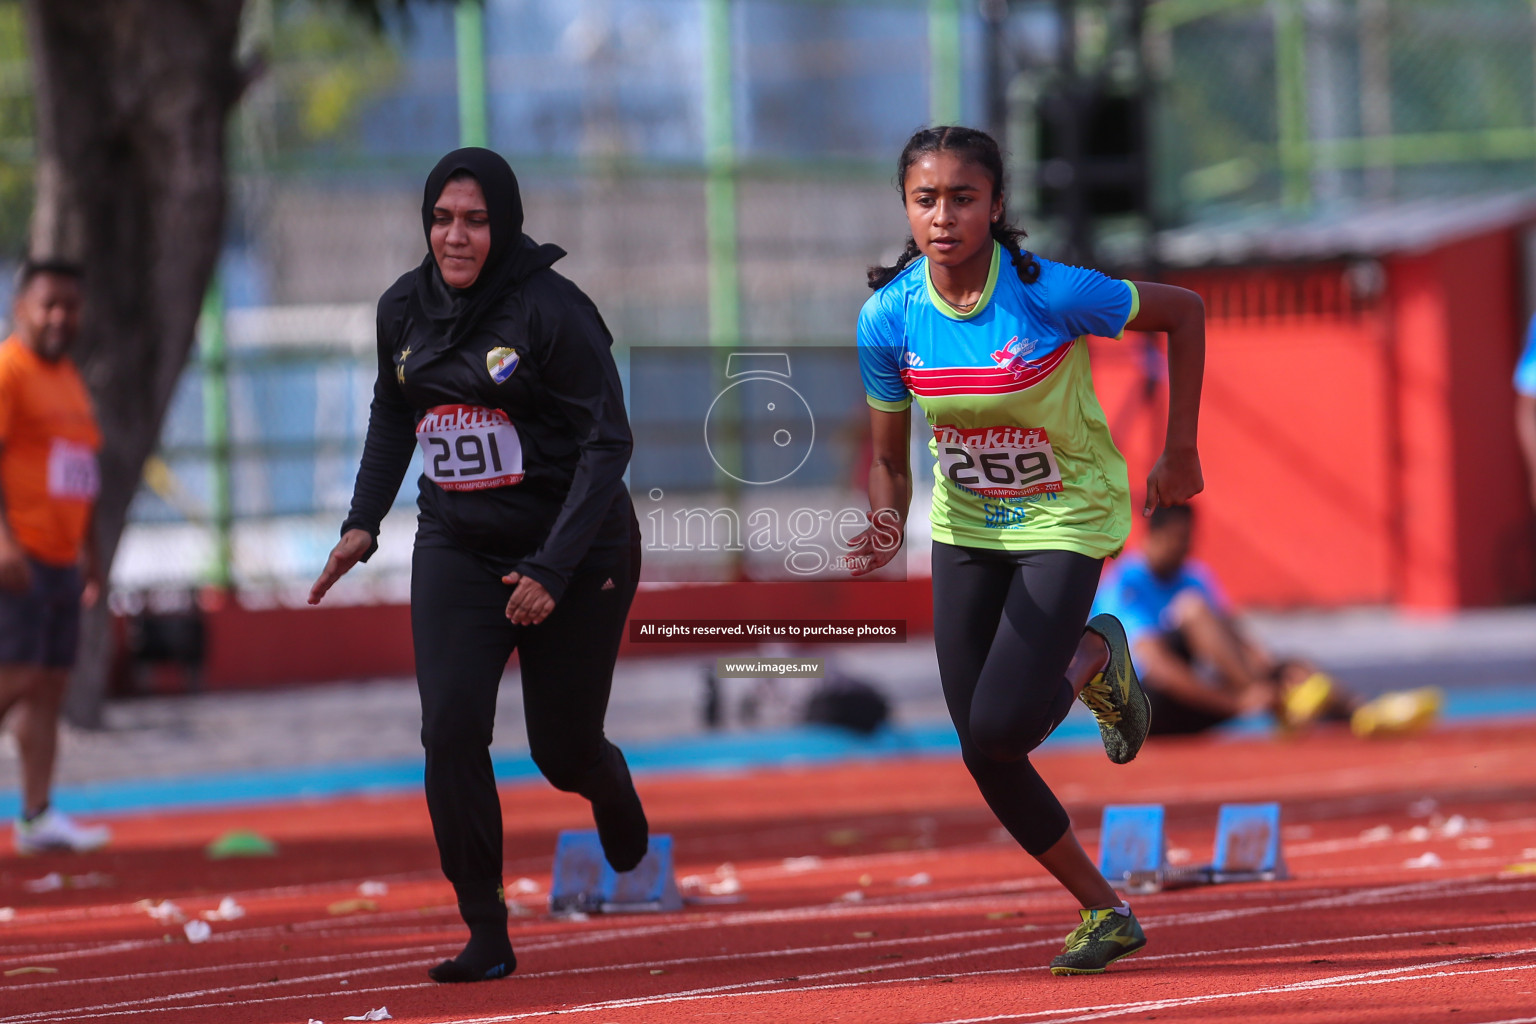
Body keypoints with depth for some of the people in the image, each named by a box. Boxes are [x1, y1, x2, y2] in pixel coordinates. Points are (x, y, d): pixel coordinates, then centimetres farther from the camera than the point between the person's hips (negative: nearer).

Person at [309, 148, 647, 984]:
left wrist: (553, 569, -23)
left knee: (562, 750, 5)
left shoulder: (552, 310, -17)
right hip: (457, 547, 4)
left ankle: (612, 790, 44)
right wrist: (363, 522, 6)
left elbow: (607, 443, -17)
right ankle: (485, 932, -9)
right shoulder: (404, 310, 0)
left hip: (574, 547, -4)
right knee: (450, 729, -15)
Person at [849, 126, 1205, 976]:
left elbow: (1183, 312, -10)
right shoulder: (889, 316, -14)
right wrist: (887, 526, -25)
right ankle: (1104, 913, 23)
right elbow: (889, 458, -3)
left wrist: (1180, 452, -6)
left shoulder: (1049, 294, -25)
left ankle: (1094, 656, 16)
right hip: (965, 528, 4)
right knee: (983, 756, 3)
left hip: (1065, 516, -4)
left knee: (1002, 727, -18)